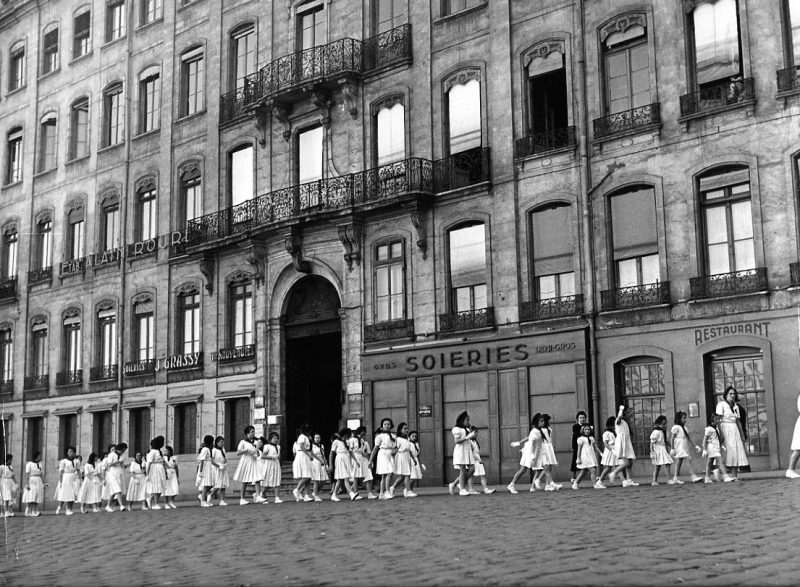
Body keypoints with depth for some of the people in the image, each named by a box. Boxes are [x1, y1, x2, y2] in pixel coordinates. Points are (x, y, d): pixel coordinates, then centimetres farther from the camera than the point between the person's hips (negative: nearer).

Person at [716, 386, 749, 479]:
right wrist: (721, 433, -19)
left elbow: (738, 421, 19)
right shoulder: (721, 404, -4)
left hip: (735, 430, 6)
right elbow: (718, 420, -11)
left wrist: (742, 435, 15)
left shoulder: (736, 407, 16)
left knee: (737, 450, -2)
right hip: (725, 429, -6)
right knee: (729, 450, -12)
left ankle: (734, 475, -2)